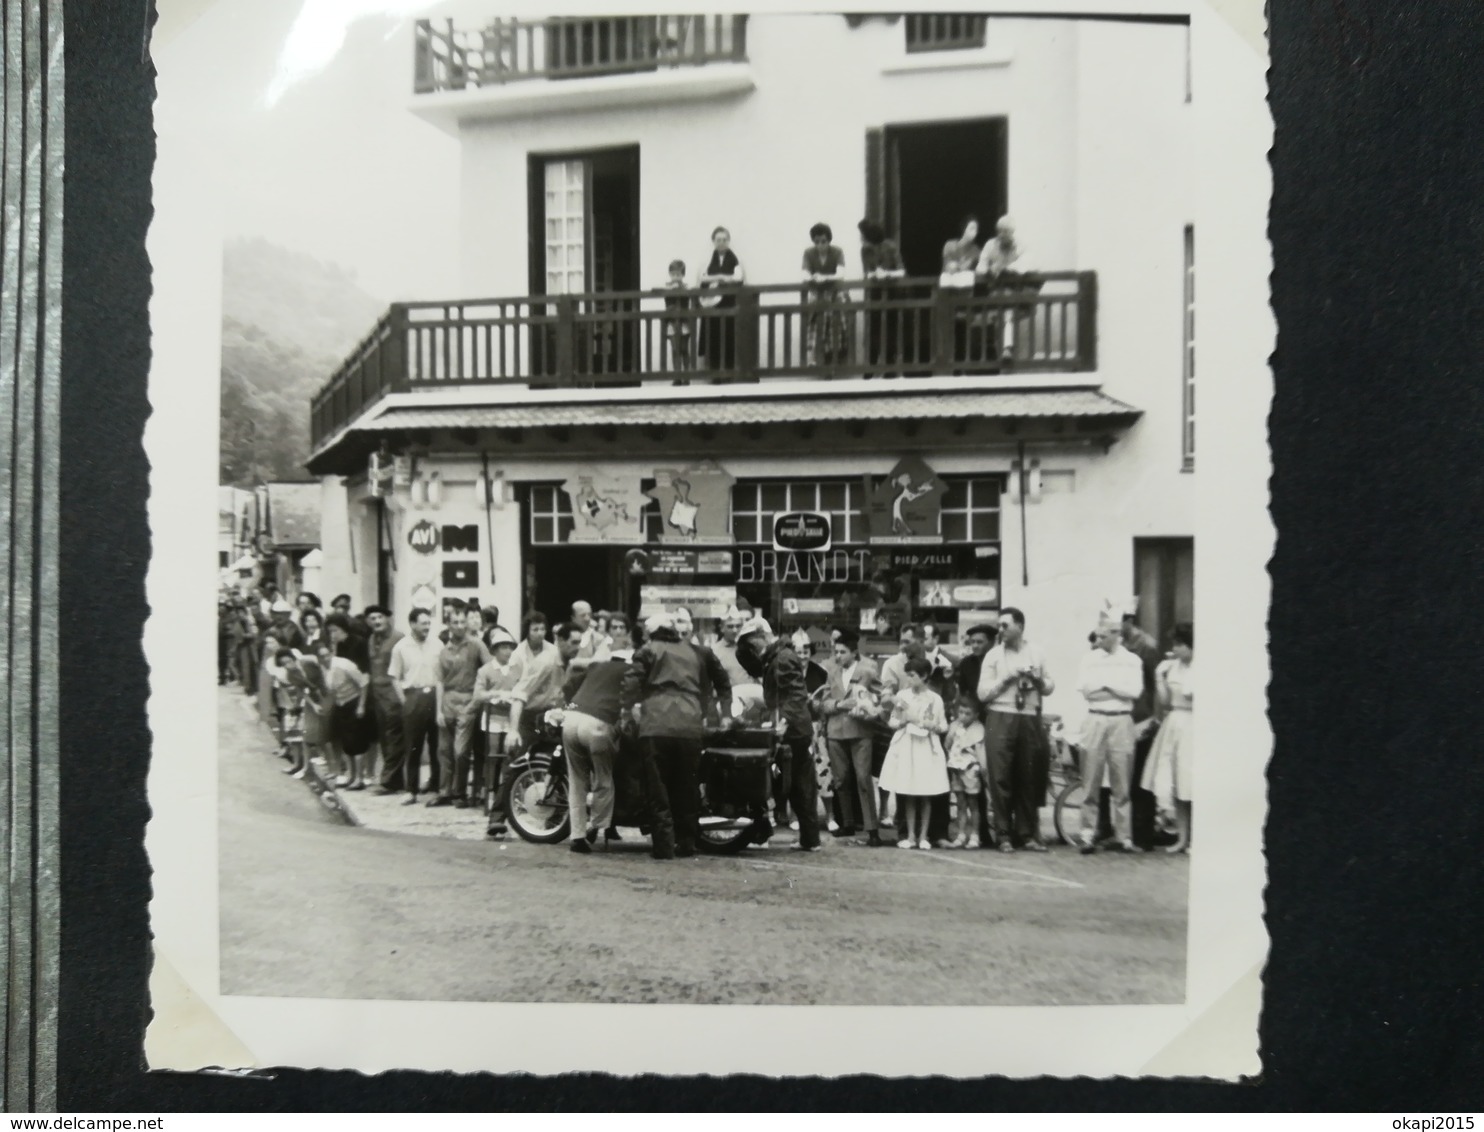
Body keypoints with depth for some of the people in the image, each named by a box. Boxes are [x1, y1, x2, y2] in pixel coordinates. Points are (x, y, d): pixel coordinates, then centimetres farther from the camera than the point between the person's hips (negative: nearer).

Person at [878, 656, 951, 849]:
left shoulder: (935, 699, -1)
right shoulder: (902, 696, 3)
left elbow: (943, 727, 5)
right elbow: (892, 723, 6)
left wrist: (930, 725, -13)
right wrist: (905, 720, -12)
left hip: (926, 748, -1)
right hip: (905, 747, 1)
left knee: (924, 795, 3)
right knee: (908, 795, 4)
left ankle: (923, 836, 12)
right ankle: (910, 835, 12)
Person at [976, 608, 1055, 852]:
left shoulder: (1036, 654, 11)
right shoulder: (993, 655, 3)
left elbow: (1050, 688, 15)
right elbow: (982, 693, -2)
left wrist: (1038, 679, -5)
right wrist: (1006, 678, -12)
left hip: (1030, 720, 2)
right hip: (1000, 719, -2)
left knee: (1029, 779, 6)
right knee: (1000, 778, -3)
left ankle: (1027, 834, 17)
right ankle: (1004, 835, 7)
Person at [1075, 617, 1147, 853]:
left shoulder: (1131, 660, 7)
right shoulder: (1089, 657, 11)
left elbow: (1134, 690, -6)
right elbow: (1083, 687, -1)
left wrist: (1103, 683, -4)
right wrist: (1117, 688, -4)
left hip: (1121, 722, -1)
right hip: (1095, 720, 1)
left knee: (1121, 784, 1)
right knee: (1091, 783, -2)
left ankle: (1124, 836, 8)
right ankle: (1088, 834, 3)